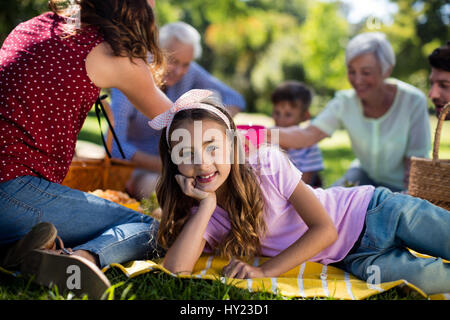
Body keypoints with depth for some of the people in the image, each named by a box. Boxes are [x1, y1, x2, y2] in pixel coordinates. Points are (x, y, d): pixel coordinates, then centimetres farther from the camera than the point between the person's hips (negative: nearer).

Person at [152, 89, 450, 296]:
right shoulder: (202, 217, -8)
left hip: (374, 212, -1)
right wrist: (207, 203, -24)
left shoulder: (268, 162, -19)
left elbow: (325, 229, -19)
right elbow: (176, 269, -27)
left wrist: (265, 271, -25)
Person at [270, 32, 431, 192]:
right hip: (366, 175, 2)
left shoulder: (412, 101, -23)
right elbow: (309, 135, -30)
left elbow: (416, 157, -16)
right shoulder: (345, 102, -16)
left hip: (402, 185, -2)